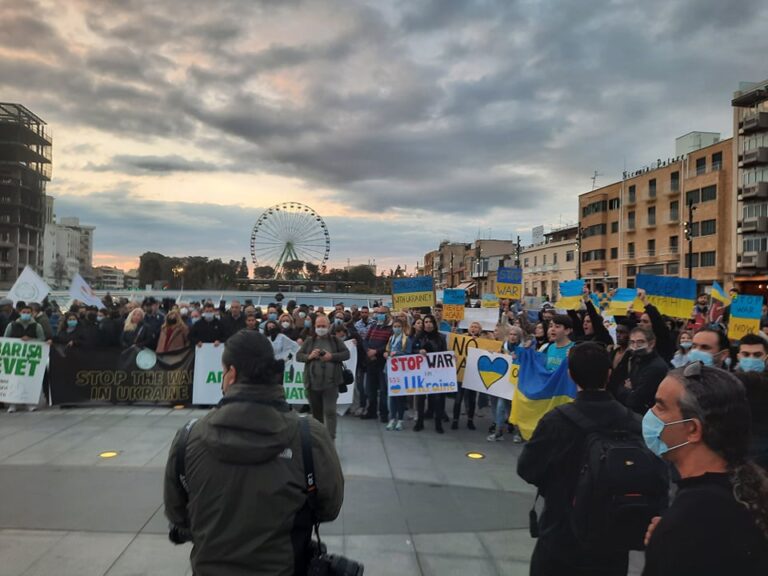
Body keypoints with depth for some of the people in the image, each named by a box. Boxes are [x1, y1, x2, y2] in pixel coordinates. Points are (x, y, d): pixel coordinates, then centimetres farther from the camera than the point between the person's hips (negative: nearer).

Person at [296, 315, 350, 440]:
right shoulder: (309, 341, 8)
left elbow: (346, 354, 0)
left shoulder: (335, 340, 4)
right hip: (313, 383, 3)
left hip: (330, 383, -3)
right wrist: (309, 356, -12)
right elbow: (298, 355, 8)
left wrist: (332, 356, -15)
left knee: (330, 411, -8)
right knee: (316, 412, 14)